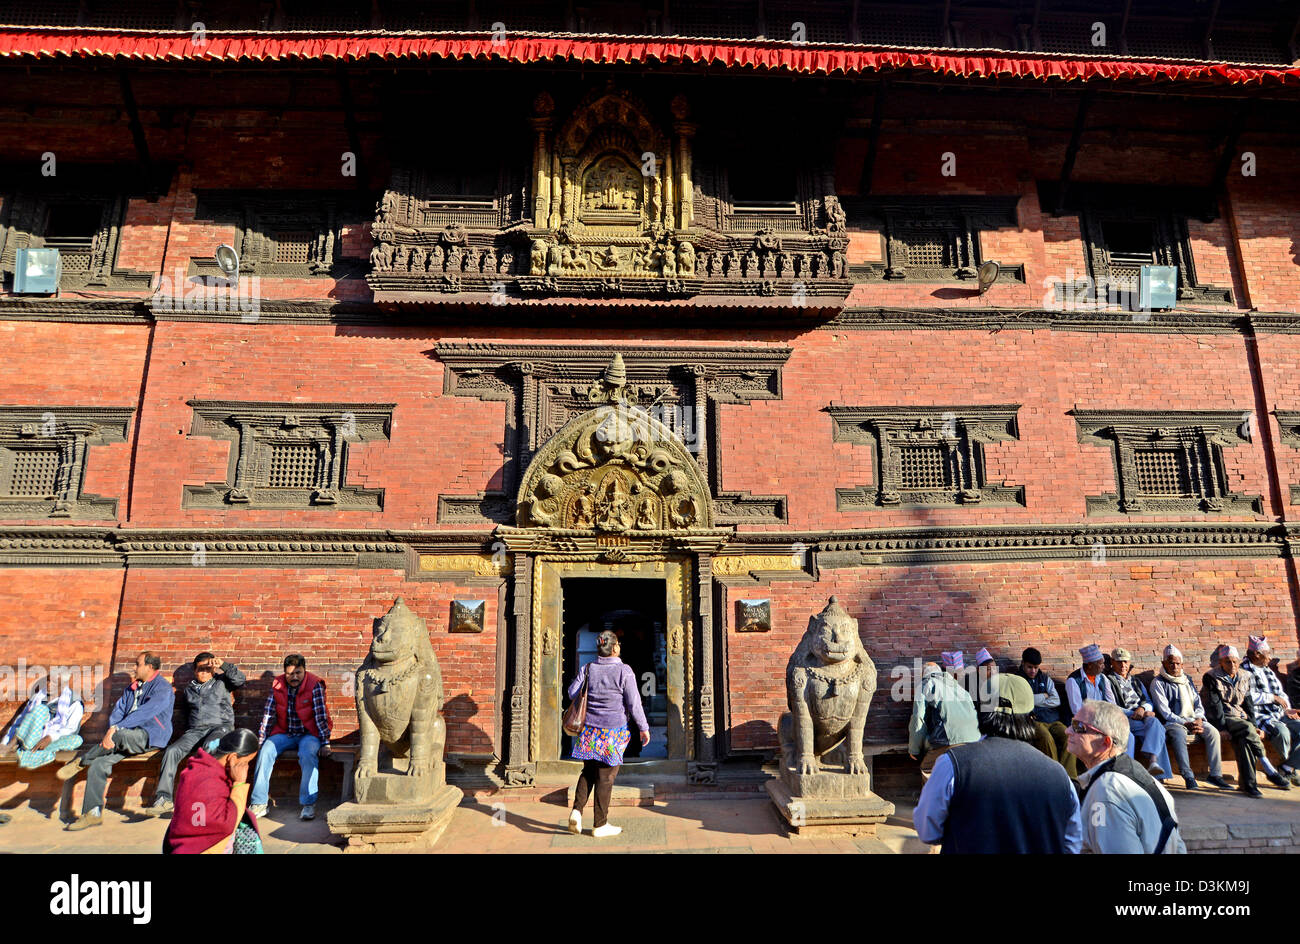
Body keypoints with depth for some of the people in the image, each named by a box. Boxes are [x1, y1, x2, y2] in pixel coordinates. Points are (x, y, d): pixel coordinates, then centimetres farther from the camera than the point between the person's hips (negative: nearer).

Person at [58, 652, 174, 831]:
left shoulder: (163, 688, -6)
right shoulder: (132, 688, 23)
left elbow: (145, 713, -18)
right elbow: (118, 711, 11)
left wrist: (115, 729, -24)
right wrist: (110, 732, -9)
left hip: (150, 736, -7)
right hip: (126, 738, 8)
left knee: (121, 735, -35)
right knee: (99, 763, -14)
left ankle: (80, 762, -11)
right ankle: (93, 813, -7)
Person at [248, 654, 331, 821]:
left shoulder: (315, 686, -13)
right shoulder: (277, 685, -1)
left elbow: (321, 716, -14)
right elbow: (268, 715, 2)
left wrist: (325, 743, -16)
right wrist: (260, 740, -3)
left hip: (308, 733, -4)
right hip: (284, 733, 4)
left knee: (308, 753, -33)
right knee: (265, 751, -22)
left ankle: (308, 803, -29)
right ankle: (259, 804, -16)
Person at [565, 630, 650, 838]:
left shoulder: (587, 669, 1)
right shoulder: (624, 671, -9)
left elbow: (572, 693, 2)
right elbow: (634, 703, -9)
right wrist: (643, 728, 1)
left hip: (589, 728, 4)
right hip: (613, 730, -4)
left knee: (588, 771, 17)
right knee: (605, 776, 4)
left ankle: (577, 810, 0)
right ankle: (600, 825, 12)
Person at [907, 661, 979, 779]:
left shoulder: (926, 685, 11)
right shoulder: (958, 686, 29)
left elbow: (918, 718, 3)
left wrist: (914, 750, 11)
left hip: (949, 739, -6)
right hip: (974, 740, 6)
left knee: (927, 770, 8)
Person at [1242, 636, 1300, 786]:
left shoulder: (1268, 671, 24)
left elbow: (1281, 692, 28)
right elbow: (1248, 697, -18)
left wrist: (1287, 709, 10)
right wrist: (1272, 697, -9)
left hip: (1279, 715, 8)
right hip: (1260, 716, -8)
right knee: (1283, 731, -34)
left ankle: (1287, 768, -11)